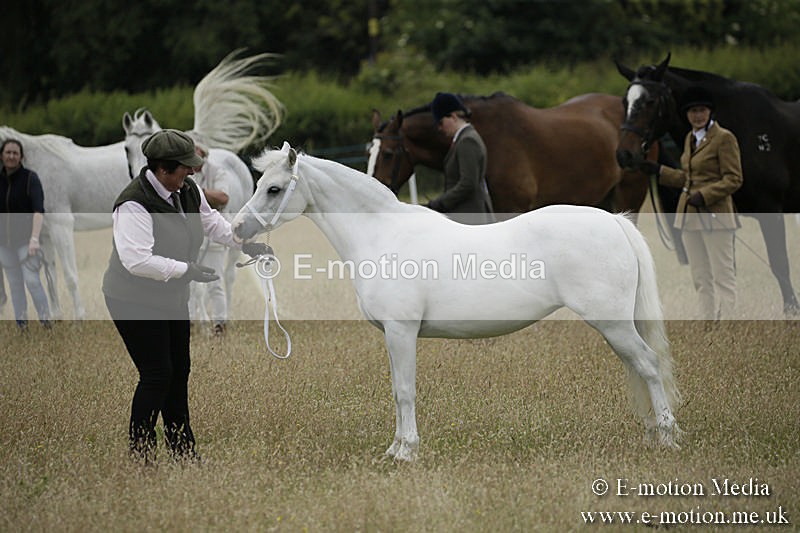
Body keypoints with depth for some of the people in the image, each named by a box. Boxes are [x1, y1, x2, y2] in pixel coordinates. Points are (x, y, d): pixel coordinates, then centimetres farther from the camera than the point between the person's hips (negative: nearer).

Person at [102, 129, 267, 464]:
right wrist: (186, 270, -36)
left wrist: (243, 243, 8)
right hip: (136, 303, -9)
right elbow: (138, 260, -37)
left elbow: (211, 220, 18)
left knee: (179, 371, 15)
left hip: (172, 296, 9)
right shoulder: (134, 205, -29)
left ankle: (182, 448, 27)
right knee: (157, 374, -9)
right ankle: (140, 451, 4)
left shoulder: (188, 190, -2)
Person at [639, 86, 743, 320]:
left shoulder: (724, 138, -9)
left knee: (723, 276, -6)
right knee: (701, 279, 10)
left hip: (715, 215, -8)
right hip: (689, 215, 8)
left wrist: (703, 195, -21)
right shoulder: (690, 138, 14)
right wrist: (658, 171, 16)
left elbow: (733, 180, -13)